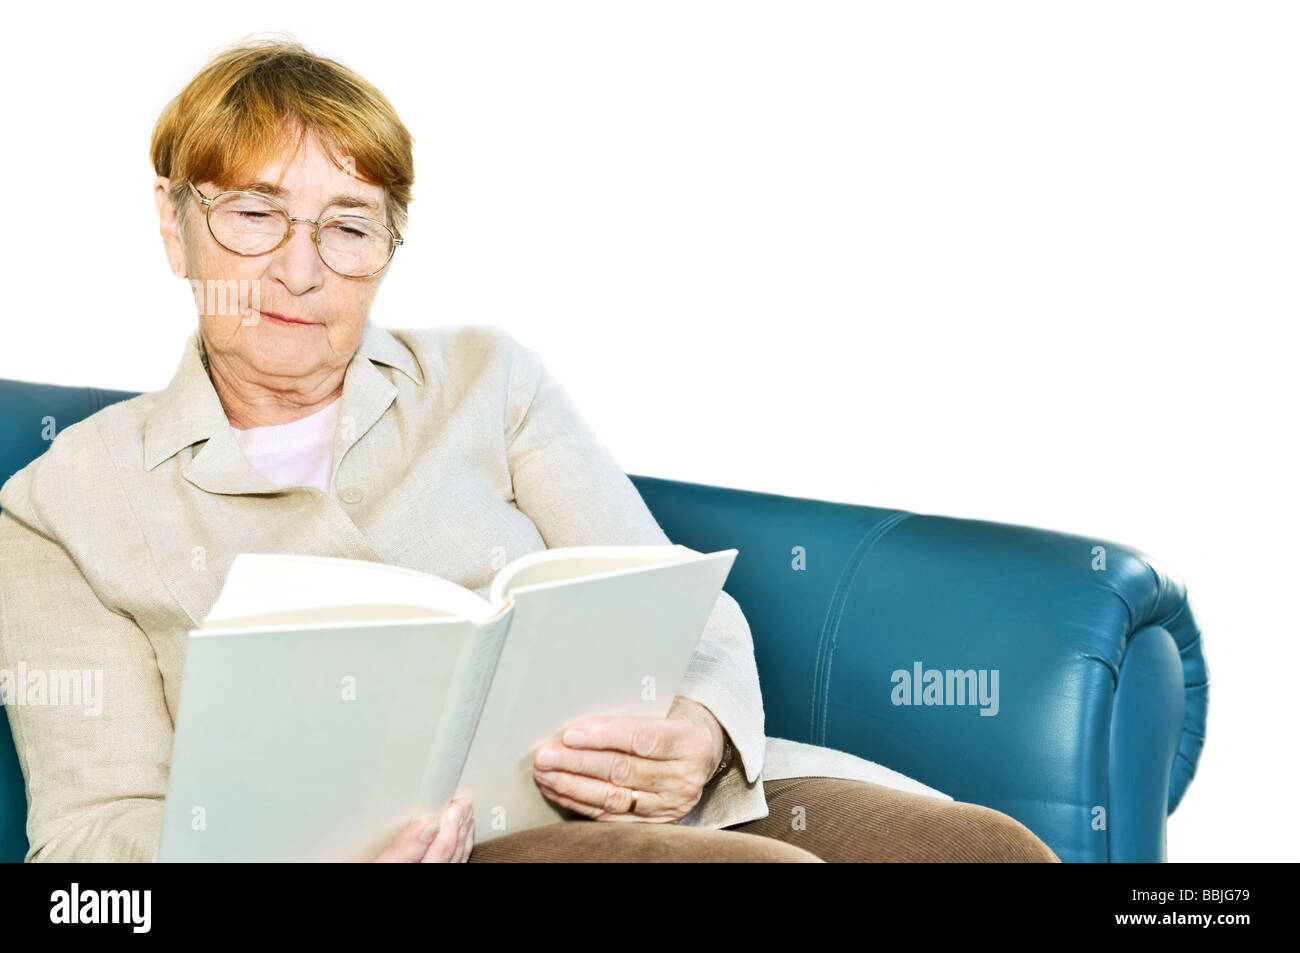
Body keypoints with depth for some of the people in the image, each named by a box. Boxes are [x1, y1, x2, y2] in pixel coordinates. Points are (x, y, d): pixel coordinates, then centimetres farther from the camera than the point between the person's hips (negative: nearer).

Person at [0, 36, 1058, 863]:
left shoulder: (487, 377, 19)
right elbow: (97, 820, 3)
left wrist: (696, 736, -15)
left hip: (613, 796, 4)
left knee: (986, 846, -25)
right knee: (772, 877, -33)